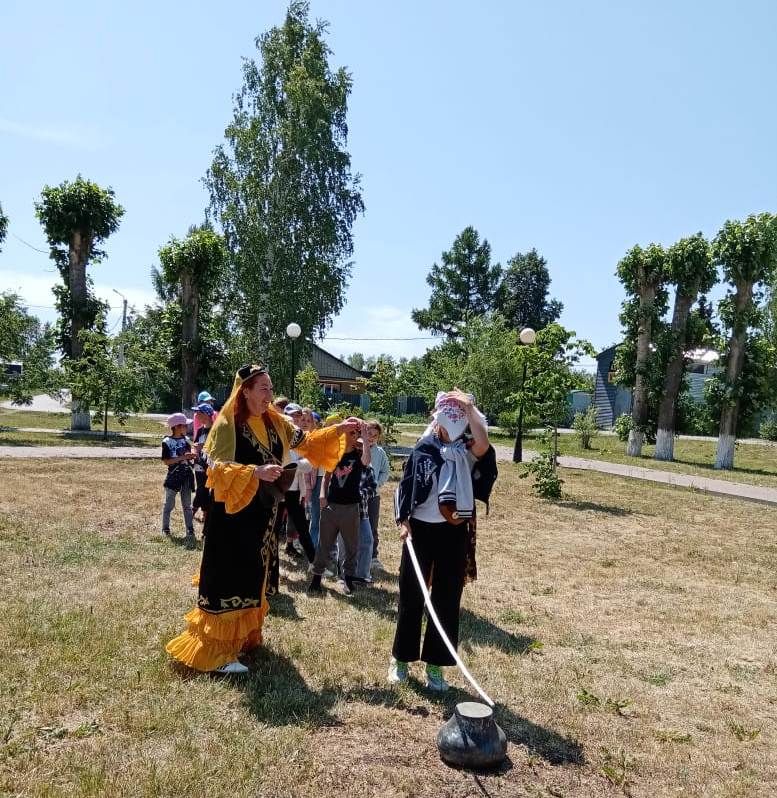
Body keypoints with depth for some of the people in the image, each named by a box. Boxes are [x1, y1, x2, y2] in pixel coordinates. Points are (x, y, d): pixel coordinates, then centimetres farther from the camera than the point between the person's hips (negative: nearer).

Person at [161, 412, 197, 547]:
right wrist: (182, 457, -22)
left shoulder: (186, 439, 6)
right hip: (173, 476, -5)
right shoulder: (167, 441, -10)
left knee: (187, 505, 7)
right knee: (169, 504, 9)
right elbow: (166, 461, -14)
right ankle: (165, 528, 23)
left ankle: (190, 530, 9)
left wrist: (191, 455, -6)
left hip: (186, 476, 5)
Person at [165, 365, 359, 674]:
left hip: (262, 513, 7)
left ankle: (244, 635, 34)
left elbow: (305, 442, 11)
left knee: (253, 574, 17)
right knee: (229, 578, -2)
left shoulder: (274, 422, 6)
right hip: (233, 514, -7)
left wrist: (339, 430, 2)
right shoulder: (228, 424, -14)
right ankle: (217, 651, 8)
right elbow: (216, 466, -20)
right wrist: (256, 471, -30)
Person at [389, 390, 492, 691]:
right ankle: (401, 658, 25)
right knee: (411, 597, 8)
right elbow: (404, 488, 4)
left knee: (447, 600, 7)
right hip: (420, 529, 0)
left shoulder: (465, 452, 3)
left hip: (454, 533, 0)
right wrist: (403, 522, -7)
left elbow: (483, 443, -20)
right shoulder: (421, 449, 4)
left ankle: (435, 664, 21)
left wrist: (469, 407, -15)